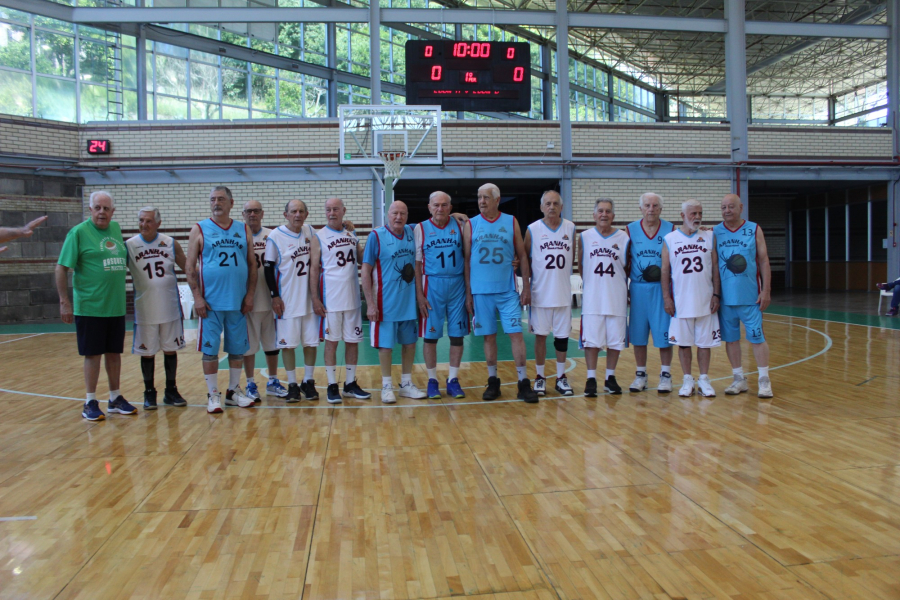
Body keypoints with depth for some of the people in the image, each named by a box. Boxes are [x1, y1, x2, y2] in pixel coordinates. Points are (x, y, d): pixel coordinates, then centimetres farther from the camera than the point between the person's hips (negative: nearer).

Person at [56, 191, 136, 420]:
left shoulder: (116, 229, 10)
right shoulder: (78, 232, -8)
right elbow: (62, 268, -9)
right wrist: (64, 301, -13)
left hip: (116, 306, 5)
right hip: (90, 307, -5)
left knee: (114, 352, 12)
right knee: (93, 354, 2)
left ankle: (115, 399, 23)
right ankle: (90, 403, 13)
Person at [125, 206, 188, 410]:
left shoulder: (171, 244, 1)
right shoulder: (129, 245, -3)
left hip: (170, 308, 2)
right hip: (144, 310, -1)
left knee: (171, 349, 10)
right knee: (147, 352, 7)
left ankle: (171, 391, 22)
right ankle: (149, 393, 21)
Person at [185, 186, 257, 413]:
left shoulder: (244, 230, 9)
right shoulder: (199, 230, 2)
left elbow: (252, 264, 9)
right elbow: (190, 266, -1)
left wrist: (250, 295, 0)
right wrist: (197, 297, -9)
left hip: (238, 302, 3)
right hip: (210, 302, -2)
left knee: (238, 349, 9)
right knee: (210, 349, 2)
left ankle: (233, 391, 23)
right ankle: (213, 395, 13)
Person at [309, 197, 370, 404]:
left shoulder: (352, 235, 10)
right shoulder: (319, 237, -2)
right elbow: (314, 268, -5)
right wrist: (315, 299, -11)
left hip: (352, 298, 4)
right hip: (330, 299, -4)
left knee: (353, 340, 8)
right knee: (331, 341, 2)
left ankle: (350, 384, 19)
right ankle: (332, 386, 11)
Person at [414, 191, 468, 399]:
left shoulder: (459, 225, 6)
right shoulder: (421, 228, 2)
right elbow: (416, 263, 0)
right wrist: (419, 294, -6)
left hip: (457, 284, 2)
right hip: (432, 285, -1)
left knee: (457, 334, 5)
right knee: (430, 335, 3)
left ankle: (453, 380, 16)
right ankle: (432, 380, 16)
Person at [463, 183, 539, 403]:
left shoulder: (511, 222, 5)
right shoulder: (471, 225, 5)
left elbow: (522, 256, 6)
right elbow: (466, 260, 5)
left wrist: (526, 287, 1)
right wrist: (468, 293, 1)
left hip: (508, 291, 0)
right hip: (481, 292, 1)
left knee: (516, 334, -3)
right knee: (489, 336, 6)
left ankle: (523, 383, 4)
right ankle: (493, 381, 18)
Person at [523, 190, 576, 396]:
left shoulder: (570, 228, 4)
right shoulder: (532, 229, -2)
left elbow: (573, 258, 12)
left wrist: (562, 272, 5)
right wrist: (529, 281, 2)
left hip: (563, 292, 2)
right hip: (540, 292, -2)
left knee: (562, 336, 7)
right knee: (540, 335, 4)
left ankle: (561, 377, 18)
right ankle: (540, 377, 15)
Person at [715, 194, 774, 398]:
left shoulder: (754, 230, 3)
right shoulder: (715, 232, 5)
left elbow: (764, 261, 2)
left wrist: (766, 290, -4)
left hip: (751, 296, -2)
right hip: (725, 297, 2)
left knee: (757, 337, 0)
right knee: (730, 338, 7)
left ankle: (764, 380, 8)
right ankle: (739, 379, 18)